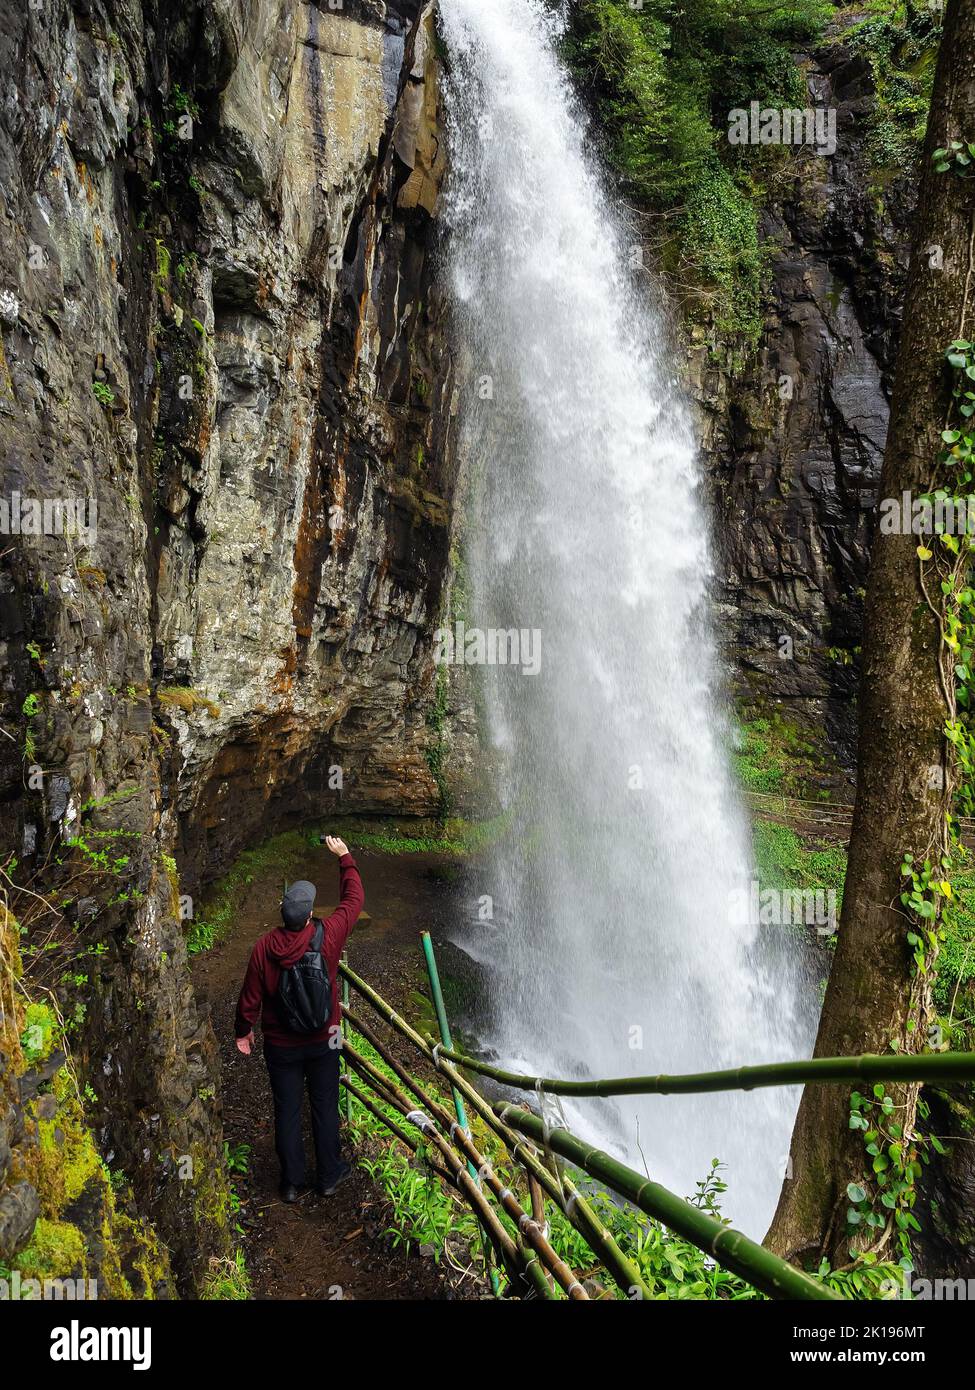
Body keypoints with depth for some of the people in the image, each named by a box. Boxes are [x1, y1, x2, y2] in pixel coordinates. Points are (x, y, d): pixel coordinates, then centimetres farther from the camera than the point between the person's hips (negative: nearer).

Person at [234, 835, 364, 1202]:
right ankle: (328, 1176, 30)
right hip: (323, 1041, 0)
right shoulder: (327, 937, -21)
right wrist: (345, 857, 6)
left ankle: (291, 1183, 28)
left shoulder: (264, 947, -19)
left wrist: (243, 1031, 11)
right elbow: (354, 898, -5)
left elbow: (251, 997, -8)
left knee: (286, 1110, 14)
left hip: (280, 1045, 0)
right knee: (325, 1106, 16)